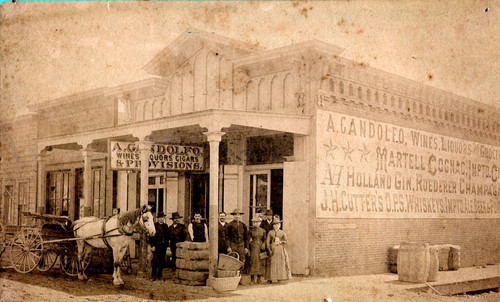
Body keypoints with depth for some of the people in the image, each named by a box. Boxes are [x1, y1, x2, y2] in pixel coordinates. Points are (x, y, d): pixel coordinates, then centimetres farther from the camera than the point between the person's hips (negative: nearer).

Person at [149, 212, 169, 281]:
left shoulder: (165, 225, 14)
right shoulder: (155, 225, -2)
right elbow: (152, 236, -6)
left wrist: (166, 244, 9)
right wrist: (152, 245, -12)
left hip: (164, 246, 5)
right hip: (157, 245, -5)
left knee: (162, 261, 7)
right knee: (155, 261, -6)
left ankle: (159, 275, 15)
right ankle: (153, 276, -2)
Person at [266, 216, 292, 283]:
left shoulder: (282, 232, 9)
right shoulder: (270, 232, 6)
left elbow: (285, 241, 4)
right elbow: (267, 242, 3)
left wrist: (279, 242, -11)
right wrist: (270, 250, -7)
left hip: (281, 250, 1)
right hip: (273, 250, -1)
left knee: (282, 263, -3)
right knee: (274, 263, -4)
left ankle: (280, 277, 3)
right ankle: (274, 278, 0)